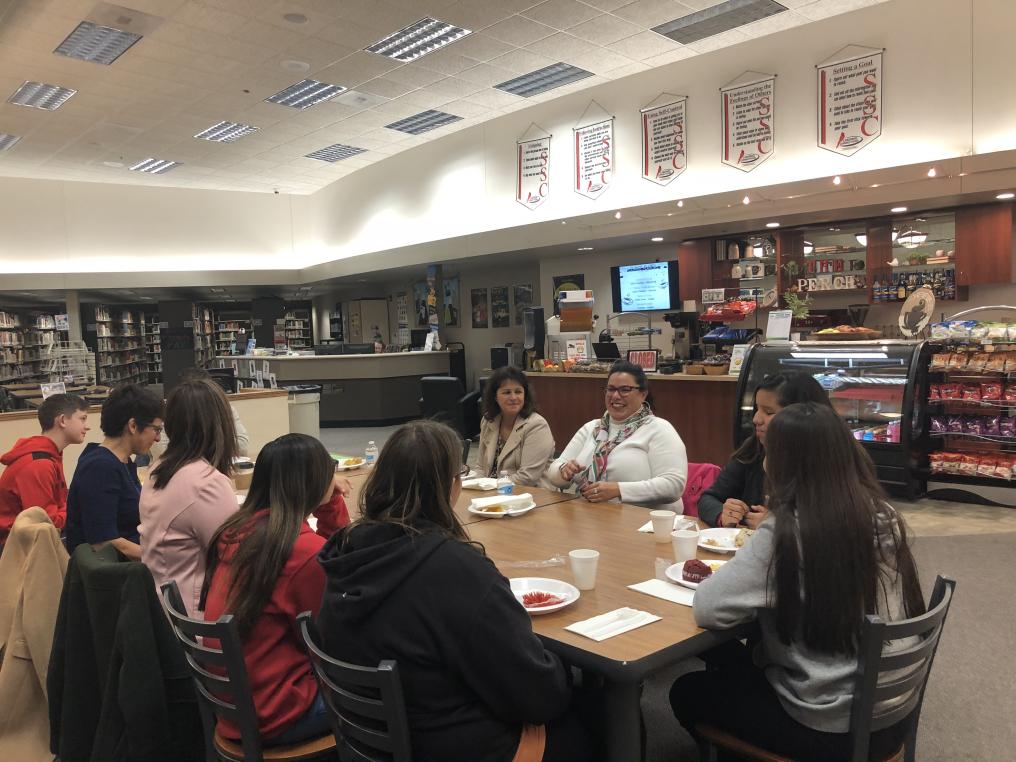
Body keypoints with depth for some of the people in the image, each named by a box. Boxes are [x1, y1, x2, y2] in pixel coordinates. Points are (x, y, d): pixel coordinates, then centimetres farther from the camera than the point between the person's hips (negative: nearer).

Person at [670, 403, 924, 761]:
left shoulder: (786, 533, -24)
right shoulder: (884, 516, -4)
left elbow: (708, 609, -25)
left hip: (830, 727, -7)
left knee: (687, 691, 17)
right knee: (737, 666, 29)